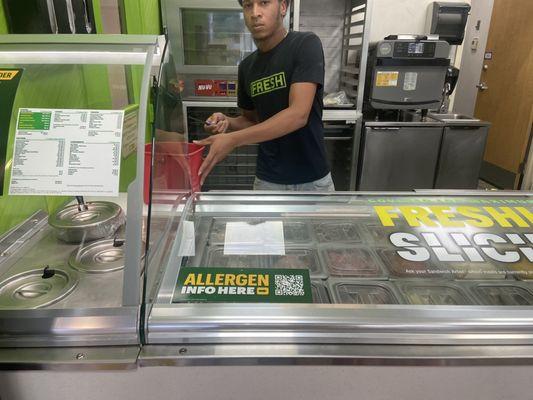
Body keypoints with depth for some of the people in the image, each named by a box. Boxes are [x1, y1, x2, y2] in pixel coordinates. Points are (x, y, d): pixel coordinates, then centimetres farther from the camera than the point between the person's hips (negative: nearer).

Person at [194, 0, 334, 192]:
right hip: (267, 180, 4)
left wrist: (233, 139, -28)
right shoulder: (246, 66, 3)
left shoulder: (306, 44, -12)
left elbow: (298, 115, -24)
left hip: (312, 180, -3)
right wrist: (227, 123, -8)